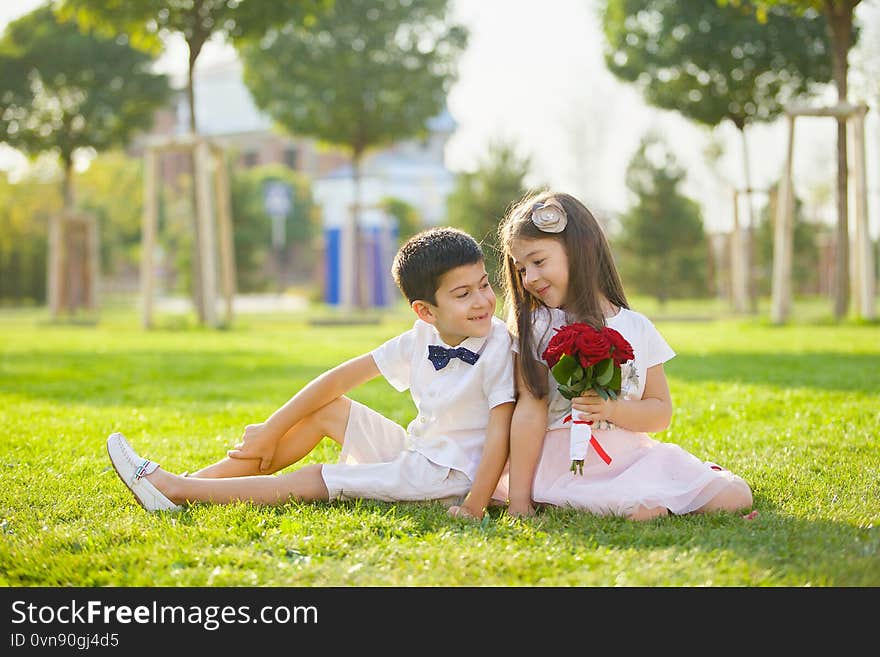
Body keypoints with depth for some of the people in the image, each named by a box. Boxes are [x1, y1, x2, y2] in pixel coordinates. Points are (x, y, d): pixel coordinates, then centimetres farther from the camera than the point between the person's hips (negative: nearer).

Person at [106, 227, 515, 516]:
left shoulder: (498, 345, -19)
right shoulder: (424, 337, 0)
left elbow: (499, 431, -23)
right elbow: (340, 379, 5)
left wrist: (474, 508, -30)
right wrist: (271, 432, 5)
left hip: (449, 476, -7)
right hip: (415, 452, 7)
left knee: (316, 481, -11)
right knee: (326, 410, 2)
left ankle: (174, 489, -3)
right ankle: (189, 484, 2)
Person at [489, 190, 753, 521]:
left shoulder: (637, 328, 6)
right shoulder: (536, 329, 0)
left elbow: (661, 412, 7)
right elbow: (530, 412, -7)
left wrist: (613, 409, -14)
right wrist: (519, 500, -11)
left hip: (633, 455, 3)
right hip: (567, 466, -3)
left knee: (736, 497, -11)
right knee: (643, 510, -31)